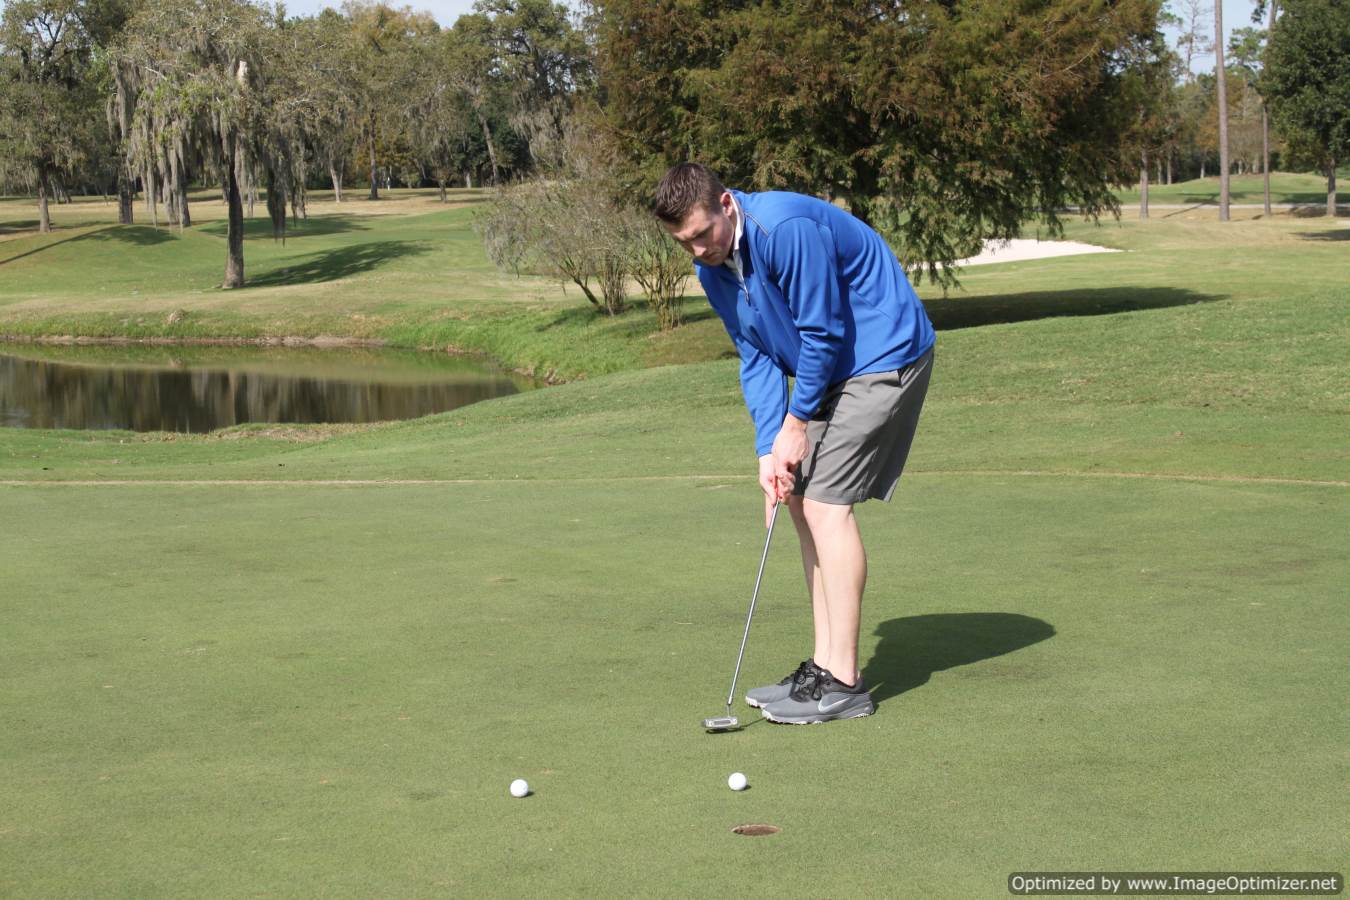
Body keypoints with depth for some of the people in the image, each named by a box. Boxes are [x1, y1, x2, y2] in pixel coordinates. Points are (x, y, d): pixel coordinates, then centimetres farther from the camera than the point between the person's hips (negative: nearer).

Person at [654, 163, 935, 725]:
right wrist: (769, 449, -7)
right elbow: (756, 358, 4)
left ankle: (844, 684, -10)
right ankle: (825, 665, 13)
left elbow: (823, 332, -22)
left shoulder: (787, 228, -26)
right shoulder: (712, 267, 2)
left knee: (826, 503, -14)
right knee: (800, 501, 7)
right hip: (831, 369, 9)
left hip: (884, 356, -9)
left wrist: (796, 424, -13)